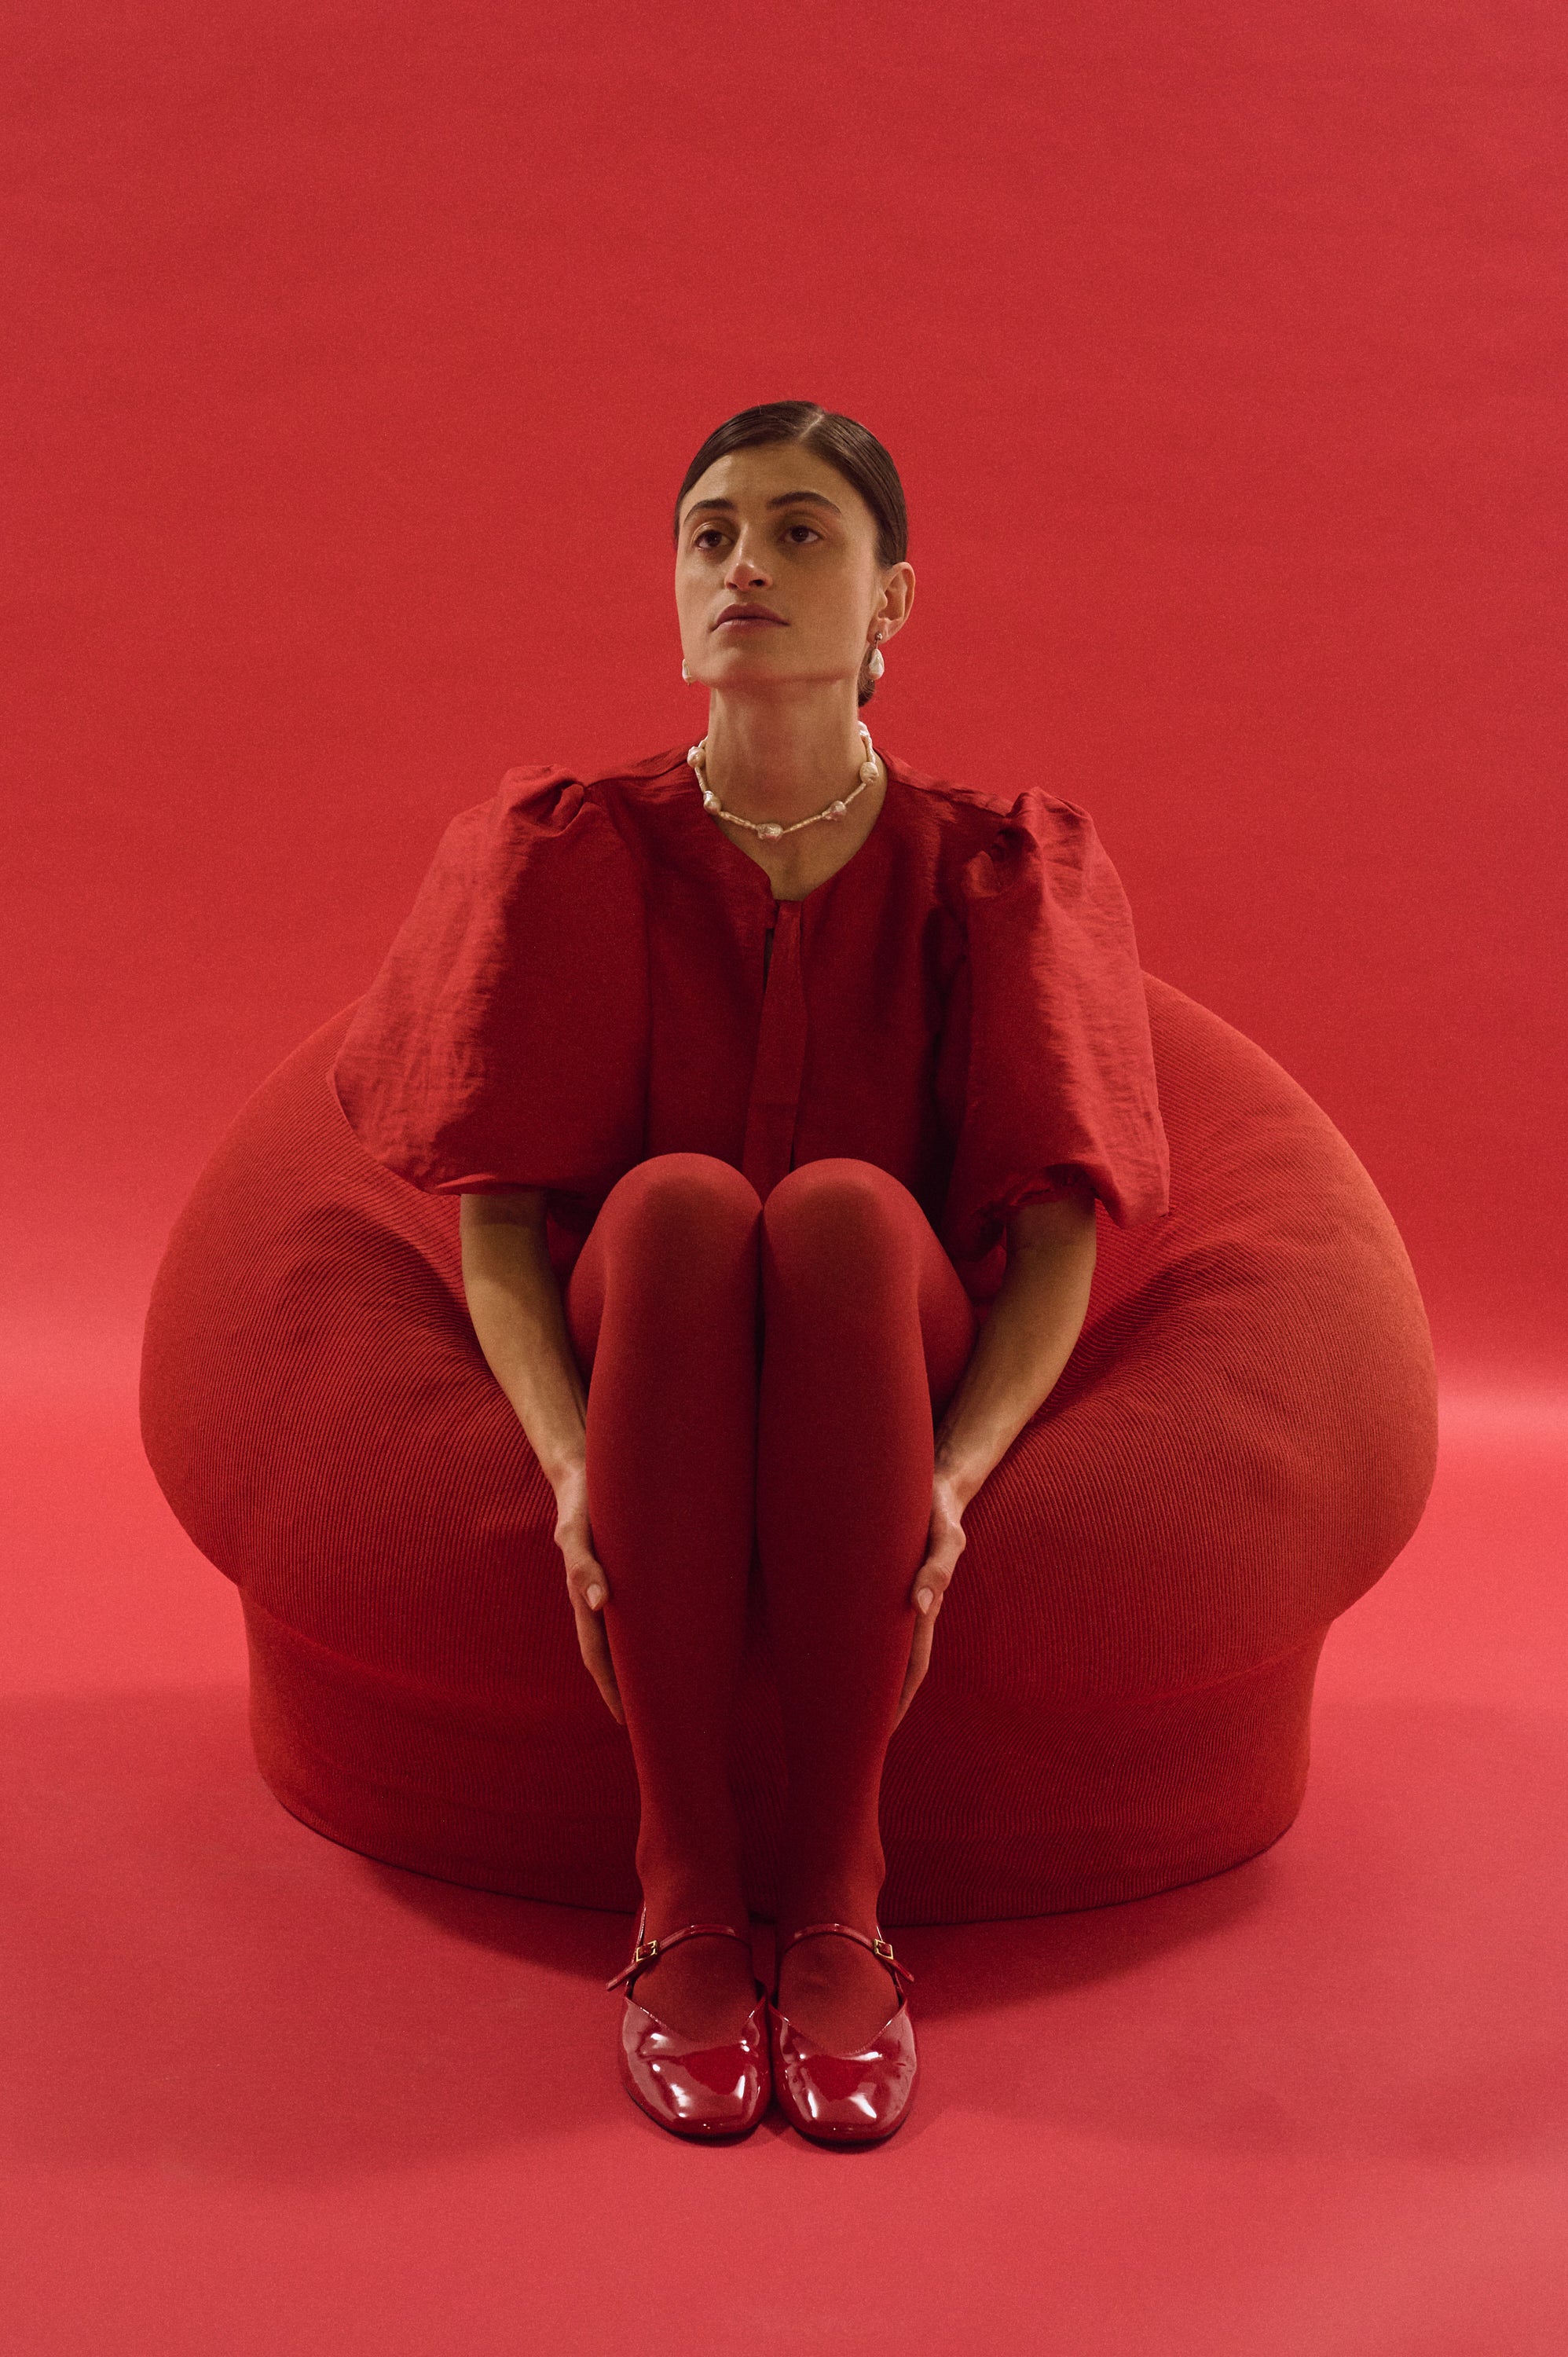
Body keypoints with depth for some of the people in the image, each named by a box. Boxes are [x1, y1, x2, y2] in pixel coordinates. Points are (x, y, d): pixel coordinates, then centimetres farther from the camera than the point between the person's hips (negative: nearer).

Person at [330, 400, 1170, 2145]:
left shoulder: (996, 866, 2)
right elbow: (496, 1214, -5)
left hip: (901, 1397, 0)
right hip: (639, 1388, 1)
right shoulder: (577, 852, 3)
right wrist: (573, 1460, -23)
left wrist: (955, 1468, -24)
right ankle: (683, 1899, -30)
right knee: (674, 1203, -34)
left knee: (846, 1208, -35)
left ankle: (838, 1902, -31)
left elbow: (1059, 1234, -6)